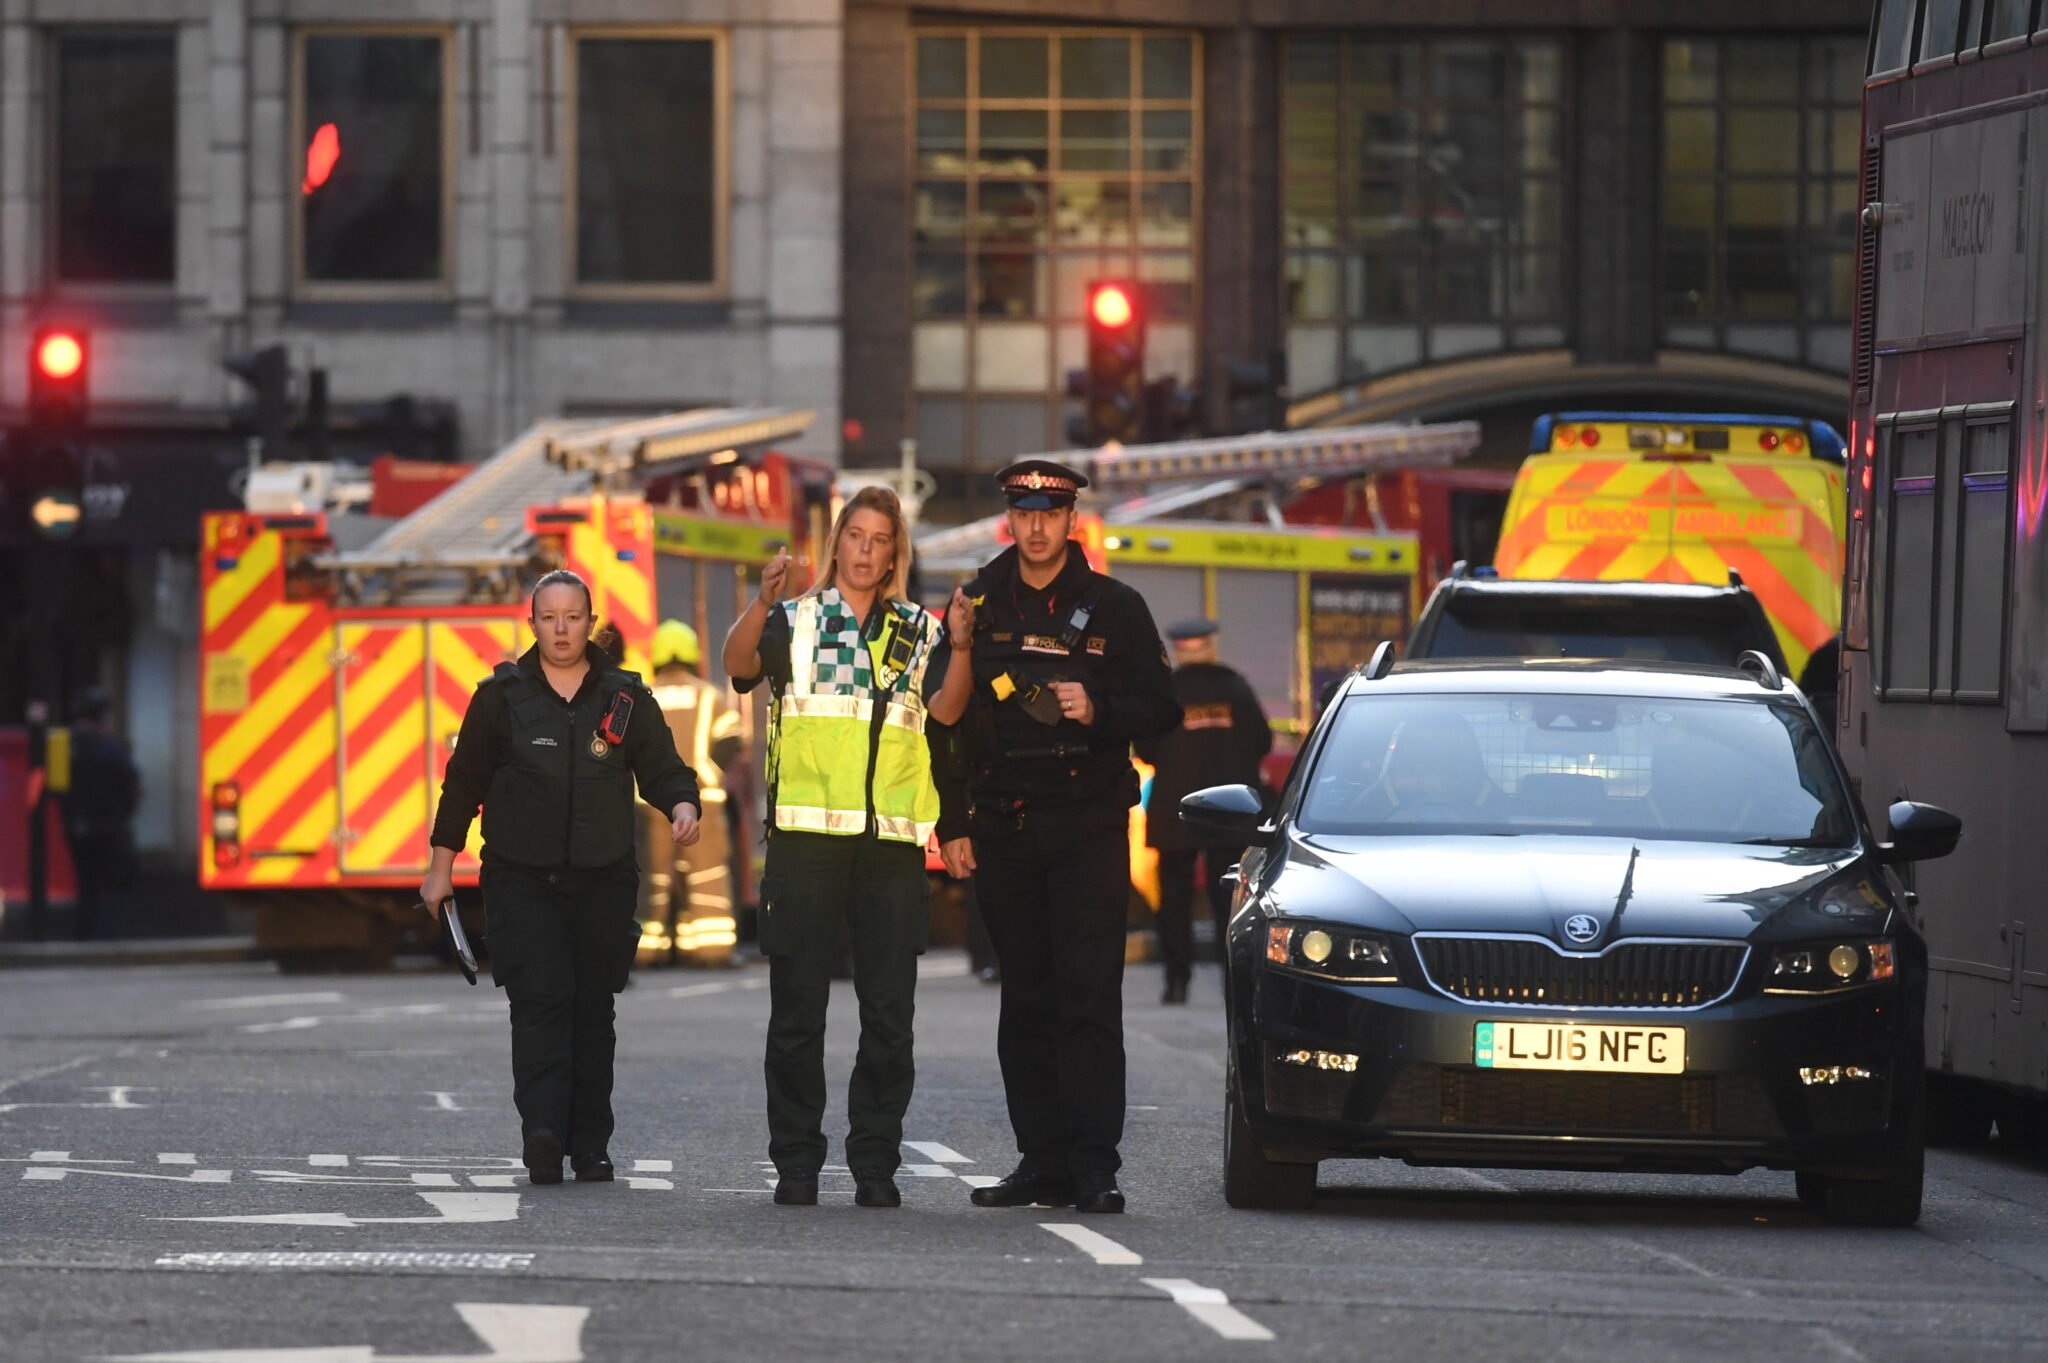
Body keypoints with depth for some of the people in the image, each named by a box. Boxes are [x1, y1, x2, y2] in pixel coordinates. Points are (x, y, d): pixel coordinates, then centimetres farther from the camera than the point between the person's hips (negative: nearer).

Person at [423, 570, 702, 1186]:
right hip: (521, 879, -2)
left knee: (593, 1011, 4)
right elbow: (464, 781, 9)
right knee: (539, 1001, -17)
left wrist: (682, 805, -13)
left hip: (604, 881, 2)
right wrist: (442, 865, 9)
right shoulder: (502, 696, 4)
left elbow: (663, 768, 10)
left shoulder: (625, 697, 8)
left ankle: (590, 1145, 9)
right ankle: (542, 1131, -29)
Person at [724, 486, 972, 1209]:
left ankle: (876, 1162, 6)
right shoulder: (797, 620, 9)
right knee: (797, 1008, -1)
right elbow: (740, 663, -11)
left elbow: (944, 711, 0)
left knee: (888, 1012, 1)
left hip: (891, 838, 2)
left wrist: (959, 648, -17)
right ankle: (796, 1162, 5)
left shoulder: (918, 630, 15)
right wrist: (763, 603, -29)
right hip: (805, 831, -2)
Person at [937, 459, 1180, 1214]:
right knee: (1025, 1002, 5)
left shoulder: (1114, 608, 3)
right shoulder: (977, 607, 10)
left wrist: (1098, 711, -15)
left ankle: (1093, 1167, -10)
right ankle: (1042, 1161, 9)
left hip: (1088, 828, -3)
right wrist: (953, 825, 7)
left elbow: (1161, 708, 4)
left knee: (1089, 998, -9)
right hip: (1003, 832, 3)